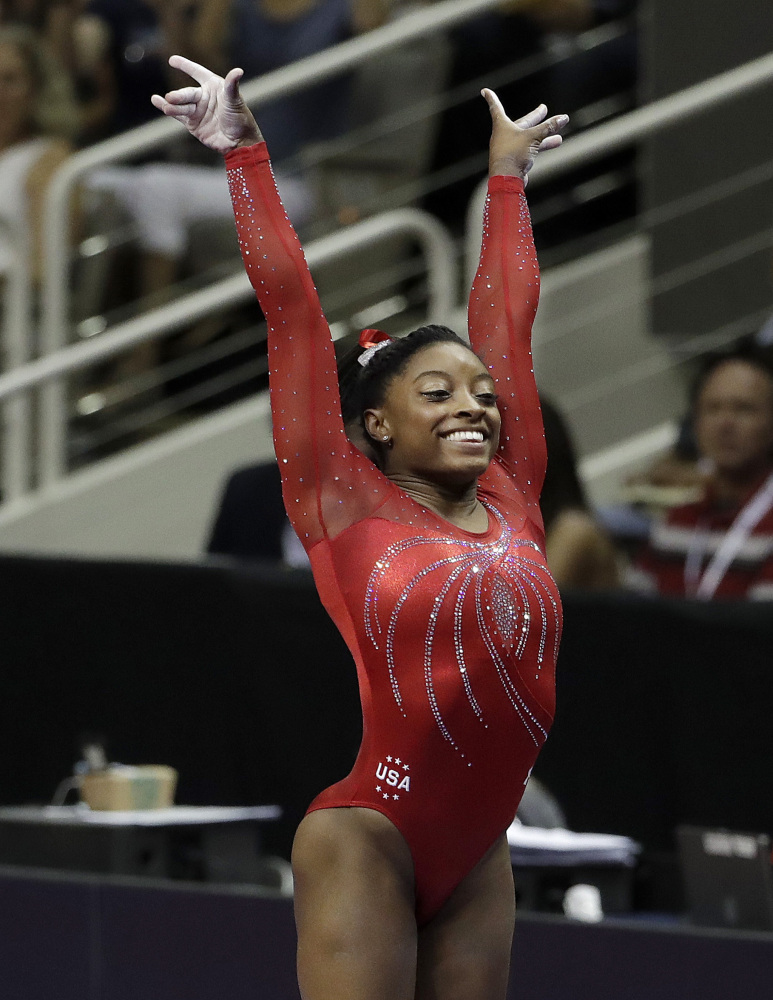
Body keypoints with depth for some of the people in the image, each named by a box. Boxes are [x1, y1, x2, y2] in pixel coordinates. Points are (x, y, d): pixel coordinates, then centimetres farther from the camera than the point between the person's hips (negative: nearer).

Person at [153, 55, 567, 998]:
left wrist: (507, 177, 28)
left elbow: (503, 317, 18)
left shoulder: (511, 499, 10)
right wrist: (246, 157, 2)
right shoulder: (346, 507, -1)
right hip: (370, 838, -5)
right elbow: (292, 309, 0)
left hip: (478, 851, 5)